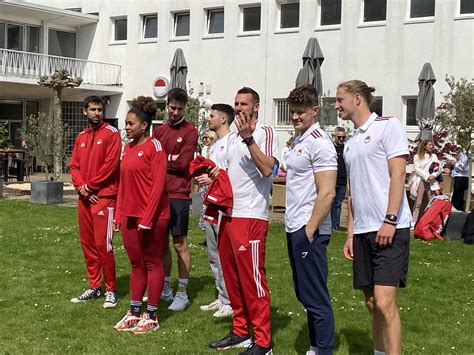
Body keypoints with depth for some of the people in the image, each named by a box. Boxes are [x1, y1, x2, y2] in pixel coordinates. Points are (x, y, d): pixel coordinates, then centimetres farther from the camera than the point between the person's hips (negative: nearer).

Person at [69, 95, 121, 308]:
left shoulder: (111, 133, -5)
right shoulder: (81, 137, 15)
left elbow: (111, 164, -13)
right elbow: (74, 166, 11)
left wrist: (90, 185, -10)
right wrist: (81, 187, -7)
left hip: (104, 197, -7)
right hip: (85, 197, 7)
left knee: (102, 245, -8)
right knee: (87, 244, 11)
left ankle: (111, 290, 3)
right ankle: (94, 287, 21)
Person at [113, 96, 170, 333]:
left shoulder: (154, 146, -10)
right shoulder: (128, 147, 12)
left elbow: (158, 185, -15)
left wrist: (147, 218, -18)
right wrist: (119, 215, 12)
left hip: (152, 216, -7)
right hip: (129, 215, 7)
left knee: (152, 264, 4)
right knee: (136, 264, 13)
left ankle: (151, 316, 12)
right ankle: (134, 313, 22)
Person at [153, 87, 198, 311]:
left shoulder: (189, 131, -3)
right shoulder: (159, 131, 15)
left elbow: (182, 163, -12)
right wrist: (171, 158, -7)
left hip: (178, 195, -6)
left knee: (180, 244, -1)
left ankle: (182, 293, 6)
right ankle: (165, 289, 24)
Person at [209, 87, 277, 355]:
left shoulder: (265, 133, -6)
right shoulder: (233, 137, 19)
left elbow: (267, 168, -21)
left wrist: (248, 138, -24)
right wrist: (215, 174, 10)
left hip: (251, 217, -9)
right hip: (229, 214, 9)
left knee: (252, 278, -6)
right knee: (232, 277, 13)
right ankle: (241, 332, 24)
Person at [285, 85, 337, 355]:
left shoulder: (320, 142, -14)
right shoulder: (299, 140, 14)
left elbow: (327, 193, -20)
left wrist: (309, 230, -19)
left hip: (309, 231, -10)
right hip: (295, 228, 10)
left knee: (316, 297, -2)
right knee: (304, 294, 16)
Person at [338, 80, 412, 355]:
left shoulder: (388, 126, -2)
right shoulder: (350, 142, 19)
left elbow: (398, 175, -11)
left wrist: (389, 221, -18)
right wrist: (351, 234, 15)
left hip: (389, 229, -7)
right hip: (363, 231, 7)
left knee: (385, 302, -14)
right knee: (372, 304, 10)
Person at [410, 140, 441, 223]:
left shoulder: (434, 156, 16)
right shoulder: (417, 156, 7)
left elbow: (439, 169, 8)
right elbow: (417, 169, -4)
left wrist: (433, 175, -11)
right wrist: (427, 177, -14)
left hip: (431, 182, 2)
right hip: (420, 181, -2)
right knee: (418, 203, -3)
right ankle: (414, 222, -3)